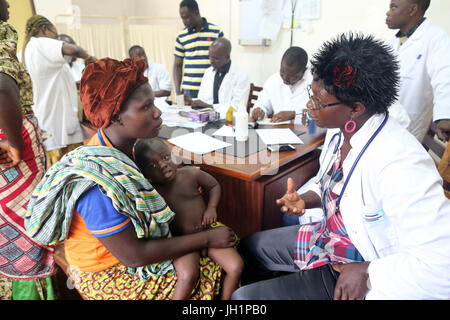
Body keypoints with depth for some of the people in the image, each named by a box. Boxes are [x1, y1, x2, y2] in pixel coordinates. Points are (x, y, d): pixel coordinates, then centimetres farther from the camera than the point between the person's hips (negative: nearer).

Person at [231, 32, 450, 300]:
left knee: (243, 297, -9)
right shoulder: (339, 132, -6)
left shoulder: (398, 163, -33)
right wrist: (306, 200, -6)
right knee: (250, 247, 19)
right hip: (326, 238, 8)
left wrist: (366, 273, -26)